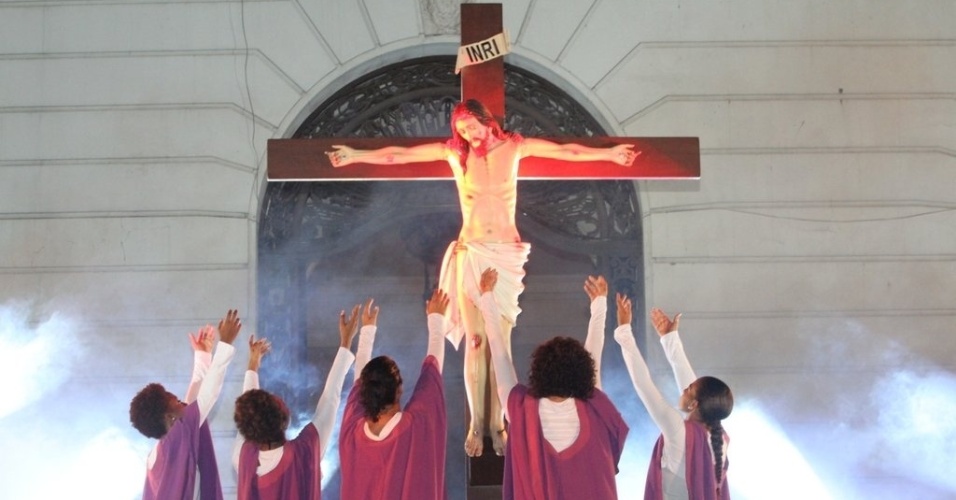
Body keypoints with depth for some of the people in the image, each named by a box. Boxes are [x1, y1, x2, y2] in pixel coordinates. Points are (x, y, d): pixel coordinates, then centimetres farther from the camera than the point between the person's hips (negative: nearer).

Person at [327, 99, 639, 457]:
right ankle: (476, 424, 1)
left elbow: (566, 151, 6)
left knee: (501, 341, -2)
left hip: (507, 254, 0)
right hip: (471, 254, 0)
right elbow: (398, 155, 2)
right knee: (475, 342, -3)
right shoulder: (454, 152, 2)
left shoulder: (513, 147, 2)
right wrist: (356, 156, -1)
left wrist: (608, 154, 4)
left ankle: (497, 423, 3)